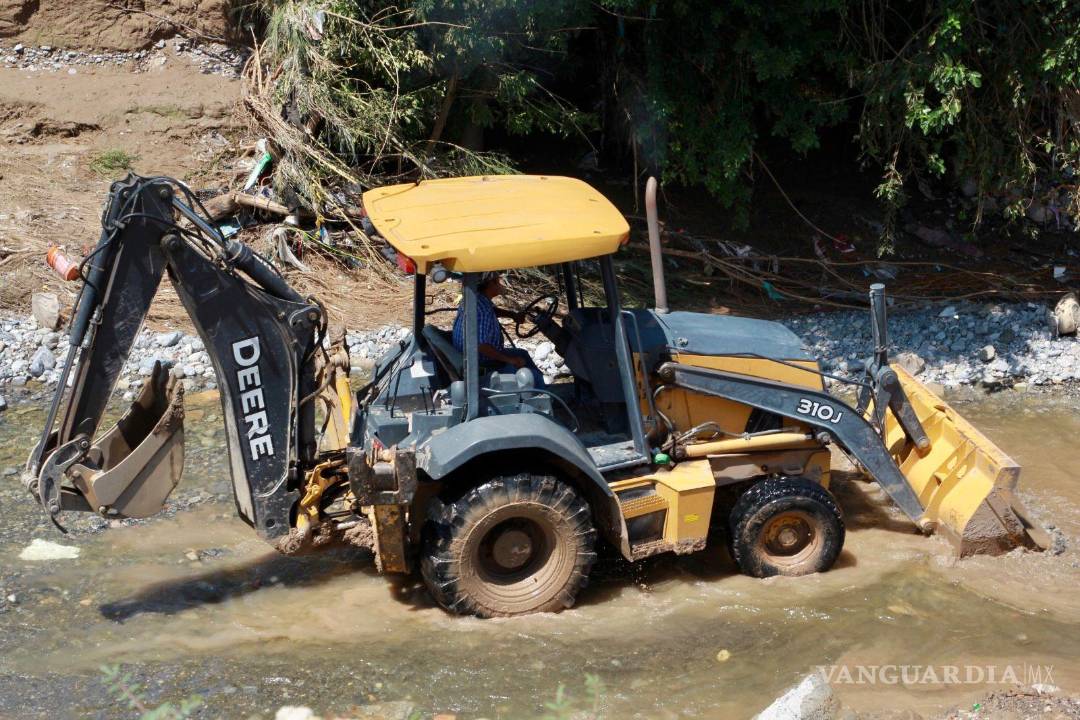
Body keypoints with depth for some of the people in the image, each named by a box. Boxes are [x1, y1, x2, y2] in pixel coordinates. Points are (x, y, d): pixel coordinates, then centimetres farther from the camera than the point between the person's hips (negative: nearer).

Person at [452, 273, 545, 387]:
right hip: (482, 365, -11)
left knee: (522, 354, 29)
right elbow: (482, 347, -34)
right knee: (534, 377, -14)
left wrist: (512, 314, 10)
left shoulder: (473, 297, 1)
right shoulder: (482, 311, -31)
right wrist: (510, 360, -24)